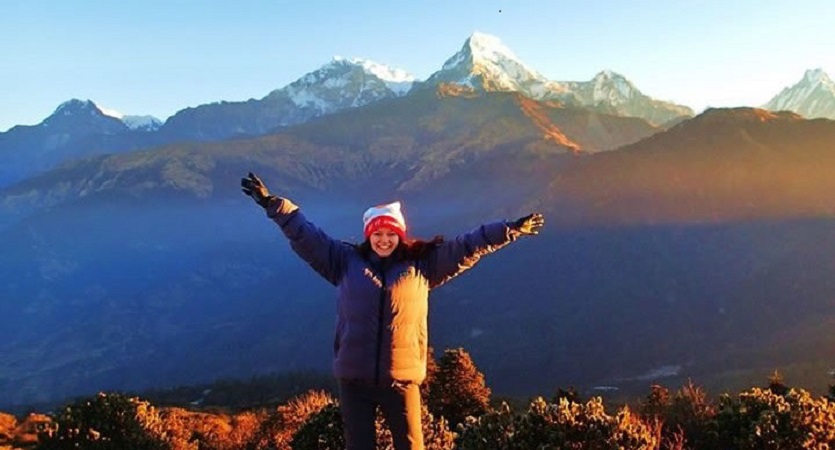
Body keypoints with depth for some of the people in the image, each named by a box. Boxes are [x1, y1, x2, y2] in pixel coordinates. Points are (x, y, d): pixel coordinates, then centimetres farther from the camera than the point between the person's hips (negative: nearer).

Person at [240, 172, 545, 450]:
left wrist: (509, 230, -1)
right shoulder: (345, 261, 6)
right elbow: (305, 236, 5)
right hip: (354, 376, 1)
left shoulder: (421, 265, 5)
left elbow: (467, 247, 4)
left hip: (402, 377, -1)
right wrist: (272, 204, -2)